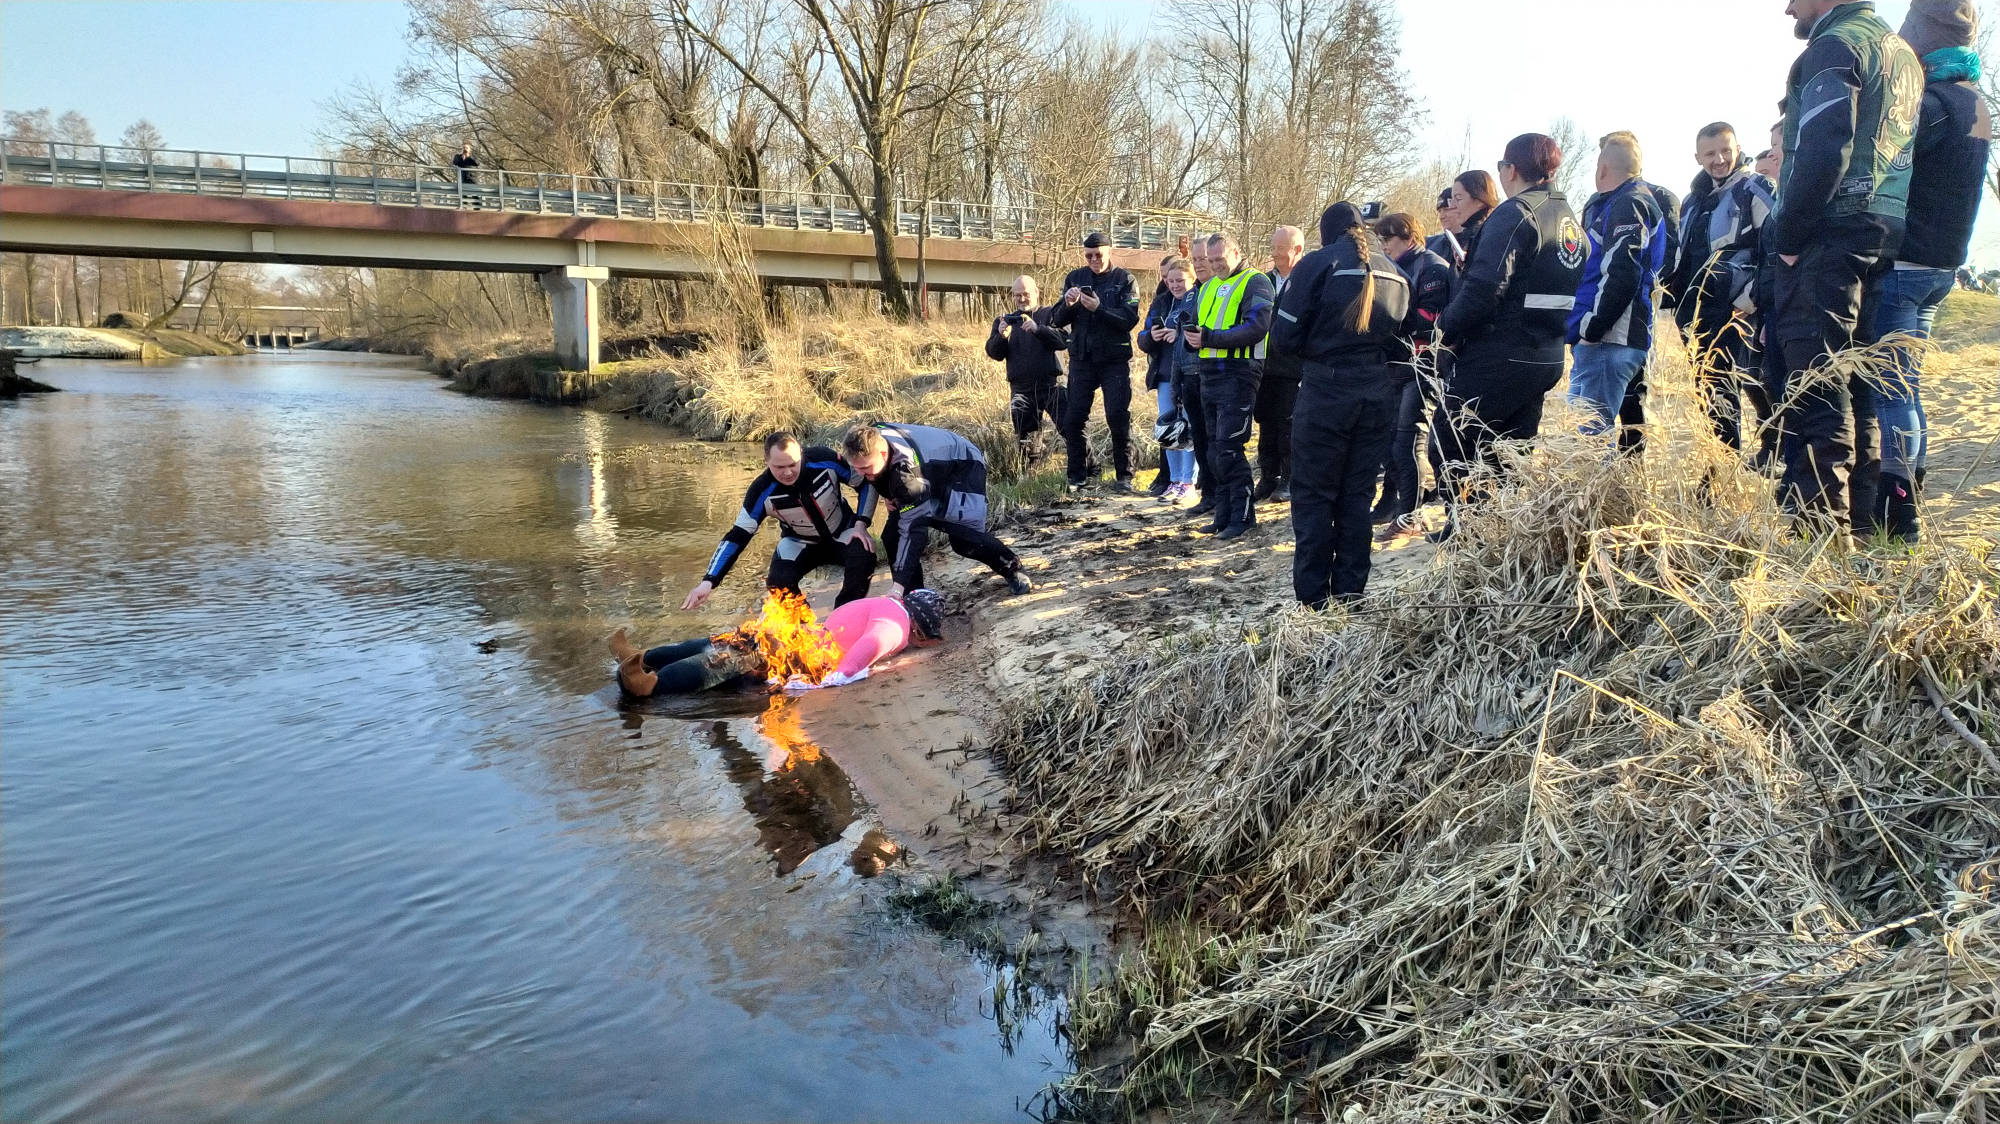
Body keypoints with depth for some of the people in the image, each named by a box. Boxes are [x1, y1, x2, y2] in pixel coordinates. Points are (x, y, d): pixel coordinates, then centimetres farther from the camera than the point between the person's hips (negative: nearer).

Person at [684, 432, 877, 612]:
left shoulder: (824, 460, -28)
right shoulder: (762, 492, -26)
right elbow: (737, 536, -21)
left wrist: (861, 524, -20)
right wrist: (708, 582, -29)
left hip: (843, 533, 0)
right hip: (801, 543, 0)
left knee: (863, 556, -32)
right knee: (778, 581, -28)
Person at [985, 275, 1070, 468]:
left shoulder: (1050, 314, 8)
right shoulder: (1003, 321, 15)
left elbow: (1064, 341, -8)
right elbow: (994, 354, 5)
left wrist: (1037, 329, -22)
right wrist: (1001, 336, -16)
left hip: (1051, 385, -3)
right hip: (1021, 389, 3)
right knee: (1026, 441, 5)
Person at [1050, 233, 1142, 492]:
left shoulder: (1123, 280, 0)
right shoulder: (1074, 278, 9)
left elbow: (1130, 319, -13)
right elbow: (1057, 321, 5)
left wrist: (1099, 308, -25)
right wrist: (1068, 304, -16)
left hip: (1116, 360, -3)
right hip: (1082, 359, 3)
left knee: (1119, 417, -4)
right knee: (1075, 417, 0)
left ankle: (1125, 476, 4)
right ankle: (1078, 477, 10)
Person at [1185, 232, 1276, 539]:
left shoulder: (1254, 282, -5)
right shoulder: (1209, 287, 20)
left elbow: (1257, 328, -17)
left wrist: (1211, 338, -21)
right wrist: (1194, 338, -1)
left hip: (1237, 374, -8)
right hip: (1210, 374, 8)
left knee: (1228, 449, -11)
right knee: (1215, 450, 11)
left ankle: (1242, 516, -3)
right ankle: (1225, 515, 19)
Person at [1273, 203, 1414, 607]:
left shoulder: (1319, 263, -5)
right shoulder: (1395, 273, 12)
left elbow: (1284, 335, -9)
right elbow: (1399, 335, 15)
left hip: (1326, 390, -5)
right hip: (1378, 391, 5)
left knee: (1314, 495, 2)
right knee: (1357, 495, 12)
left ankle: (1312, 597, 3)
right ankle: (1350, 593, 15)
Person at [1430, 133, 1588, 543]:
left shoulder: (1515, 214, -14)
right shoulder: (1571, 222, 15)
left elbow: (1485, 286, -24)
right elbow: (1572, 293, 17)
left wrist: (1447, 329, -13)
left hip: (1496, 356, -9)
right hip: (1546, 359, 9)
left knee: (1448, 438, 3)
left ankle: (1462, 524, 0)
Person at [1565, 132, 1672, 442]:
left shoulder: (1629, 204, -8)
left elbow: (1621, 276, -20)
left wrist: (1590, 330, -17)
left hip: (1609, 342, -10)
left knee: (1591, 432, -11)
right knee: (1580, 427, 12)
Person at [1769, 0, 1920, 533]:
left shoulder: (1834, 46, -5)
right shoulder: (1904, 54, 24)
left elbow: (1823, 149, -18)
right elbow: (1902, 150, 21)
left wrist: (1787, 235, -14)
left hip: (1830, 233, -9)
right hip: (1886, 234, 9)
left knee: (1815, 376, -11)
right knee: (1857, 375, 13)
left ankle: (1815, 514, -13)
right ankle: (1860, 506, 17)